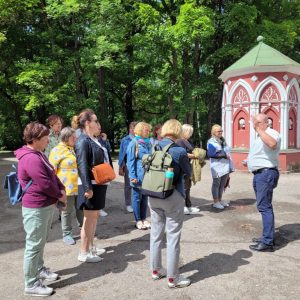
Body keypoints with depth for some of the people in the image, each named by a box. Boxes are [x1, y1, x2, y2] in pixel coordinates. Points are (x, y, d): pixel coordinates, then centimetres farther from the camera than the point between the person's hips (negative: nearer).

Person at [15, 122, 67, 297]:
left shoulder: (39, 154, 10)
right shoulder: (31, 159, -24)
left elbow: (52, 175, 14)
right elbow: (45, 184, -25)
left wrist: (62, 190, -1)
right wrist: (60, 196, -9)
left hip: (46, 206, 10)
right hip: (36, 209, -10)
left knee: (41, 243, 23)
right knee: (34, 246, 2)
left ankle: (40, 269, 41)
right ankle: (32, 284, 15)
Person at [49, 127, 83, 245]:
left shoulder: (75, 148, 10)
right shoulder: (57, 150, -9)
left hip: (79, 186, 6)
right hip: (67, 187, -6)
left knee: (81, 209, 15)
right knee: (68, 211, 6)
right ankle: (66, 234, 21)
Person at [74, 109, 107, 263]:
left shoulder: (93, 140, 12)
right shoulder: (83, 141, -17)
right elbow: (82, 166, -23)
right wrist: (88, 188, -26)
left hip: (98, 184, 10)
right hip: (90, 185, -10)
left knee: (94, 216, 18)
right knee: (89, 218, -1)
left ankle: (91, 247, 31)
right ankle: (84, 253, 12)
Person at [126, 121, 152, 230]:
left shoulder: (148, 143, 9)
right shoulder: (134, 143, -9)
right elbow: (130, 161, -10)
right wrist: (132, 176, -15)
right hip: (138, 176, -6)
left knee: (145, 198, 13)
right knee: (137, 198, 6)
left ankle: (143, 219, 24)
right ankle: (138, 220, 16)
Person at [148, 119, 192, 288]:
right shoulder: (179, 150, -14)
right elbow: (189, 172, -1)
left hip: (153, 196, 6)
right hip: (173, 197, -6)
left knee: (156, 233, 17)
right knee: (173, 237, 4)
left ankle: (156, 270, 32)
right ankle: (173, 278, 14)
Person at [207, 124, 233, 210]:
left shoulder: (223, 140, 17)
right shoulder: (211, 142, -10)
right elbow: (211, 154, -20)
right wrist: (223, 155, -20)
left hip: (225, 166, 7)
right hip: (217, 167, -7)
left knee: (222, 184, 13)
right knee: (216, 184, 2)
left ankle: (220, 200, 25)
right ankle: (215, 202, 9)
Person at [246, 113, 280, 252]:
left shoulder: (272, 133, -12)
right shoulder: (260, 137, 20)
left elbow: (272, 144, -37)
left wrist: (259, 129, -32)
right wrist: (249, 160, 18)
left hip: (266, 173, -11)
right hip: (259, 174, 11)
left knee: (264, 206, -12)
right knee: (263, 206, 15)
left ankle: (267, 242, -9)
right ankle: (267, 236, 25)